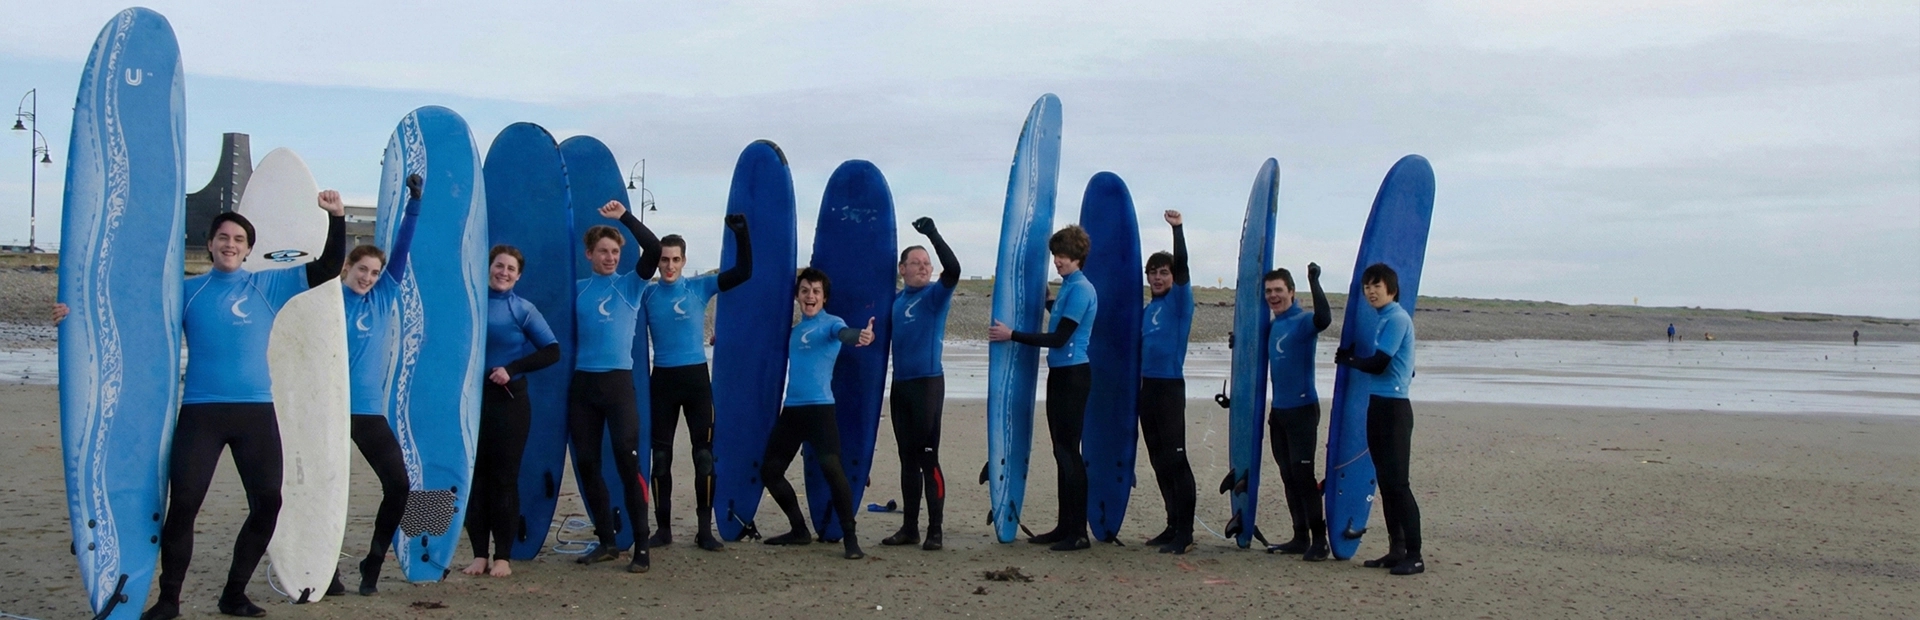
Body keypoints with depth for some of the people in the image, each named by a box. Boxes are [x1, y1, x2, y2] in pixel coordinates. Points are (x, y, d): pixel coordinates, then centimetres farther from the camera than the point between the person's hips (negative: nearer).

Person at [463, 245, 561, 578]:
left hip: (509, 399, -2)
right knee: (475, 476, 3)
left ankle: (503, 556, 8)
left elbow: (552, 351, -6)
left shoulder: (523, 310, -1)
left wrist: (512, 368, -14)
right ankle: (479, 553, 11)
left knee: (505, 477, 1)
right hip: (472, 398, 2)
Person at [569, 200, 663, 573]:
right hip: (582, 384, 4)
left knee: (627, 460, -11)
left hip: (618, 381, -4)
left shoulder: (631, 284, 4)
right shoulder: (577, 290, 12)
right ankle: (607, 541, 17)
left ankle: (642, 547, -8)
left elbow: (653, 249, -10)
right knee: (586, 464, 5)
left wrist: (624, 216, -9)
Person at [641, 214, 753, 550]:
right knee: (661, 456, 5)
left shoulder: (700, 286, 1)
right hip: (662, 380, 1)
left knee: (704, 454, 0)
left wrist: (741, 233, -14)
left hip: (697, 377, -1)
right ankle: (663, 528, 14)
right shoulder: (647, 293, 2)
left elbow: (743, 272, -6)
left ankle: (705, 530, 6)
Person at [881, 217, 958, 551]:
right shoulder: (896, 300, 14)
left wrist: (933, 234, -24)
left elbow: (953, 269, -21)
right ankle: (909, 527, 18)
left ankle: (935, 532, -1)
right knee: (908, 458, 11)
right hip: (900, 385, 6)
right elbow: (888, 336, 20)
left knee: (928, 458, -6)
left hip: (928, 382, -6)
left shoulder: (935, 295, -3)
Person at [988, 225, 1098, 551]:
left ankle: (1079, 533, -5)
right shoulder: (1068, 287, 14)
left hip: (1072, 375, -10)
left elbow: (1059, 338, -18)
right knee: (1062, 452, 11)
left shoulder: (1081, 289, -14)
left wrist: (1012, 335, -14)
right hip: (1059, 374, 10)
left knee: (1069, 452, -8)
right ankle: (1065, 527, 17)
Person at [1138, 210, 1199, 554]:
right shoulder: (1148, 309, 17)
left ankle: (1185, 532, -7)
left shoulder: (1179, 300, -2)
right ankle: (1173, 526, 18)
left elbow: (1182, 266, -18)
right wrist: (1139, 383, 15)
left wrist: (1177, 228, -26)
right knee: (1159, 461, 10)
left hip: (1171, 386, -8)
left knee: (1175, 459, -9)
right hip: (1148, 386, 8)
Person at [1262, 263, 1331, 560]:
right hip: (1278, 410, 8)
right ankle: (1300, 538, 16)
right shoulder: (1272, 327, 14)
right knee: (1289, 477, 10)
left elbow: (1324, 319, -32)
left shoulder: (1303, 321, -9)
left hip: (1302, 408, -8)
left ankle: (1319, 539, -3)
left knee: (1303, 474, -9)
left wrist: (1314, 282, -34)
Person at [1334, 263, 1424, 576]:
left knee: (1397, 482, -9)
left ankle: (1414, 556, -6)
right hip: (1378, 405, 10)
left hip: (1393, 407, -10)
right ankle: (1396, 550, 17)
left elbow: (1378, 364, -17)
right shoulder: (1385, 320, 16)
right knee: (1385, 482, 11)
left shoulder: (1397, 318, -12)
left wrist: (1347, 359, -2)